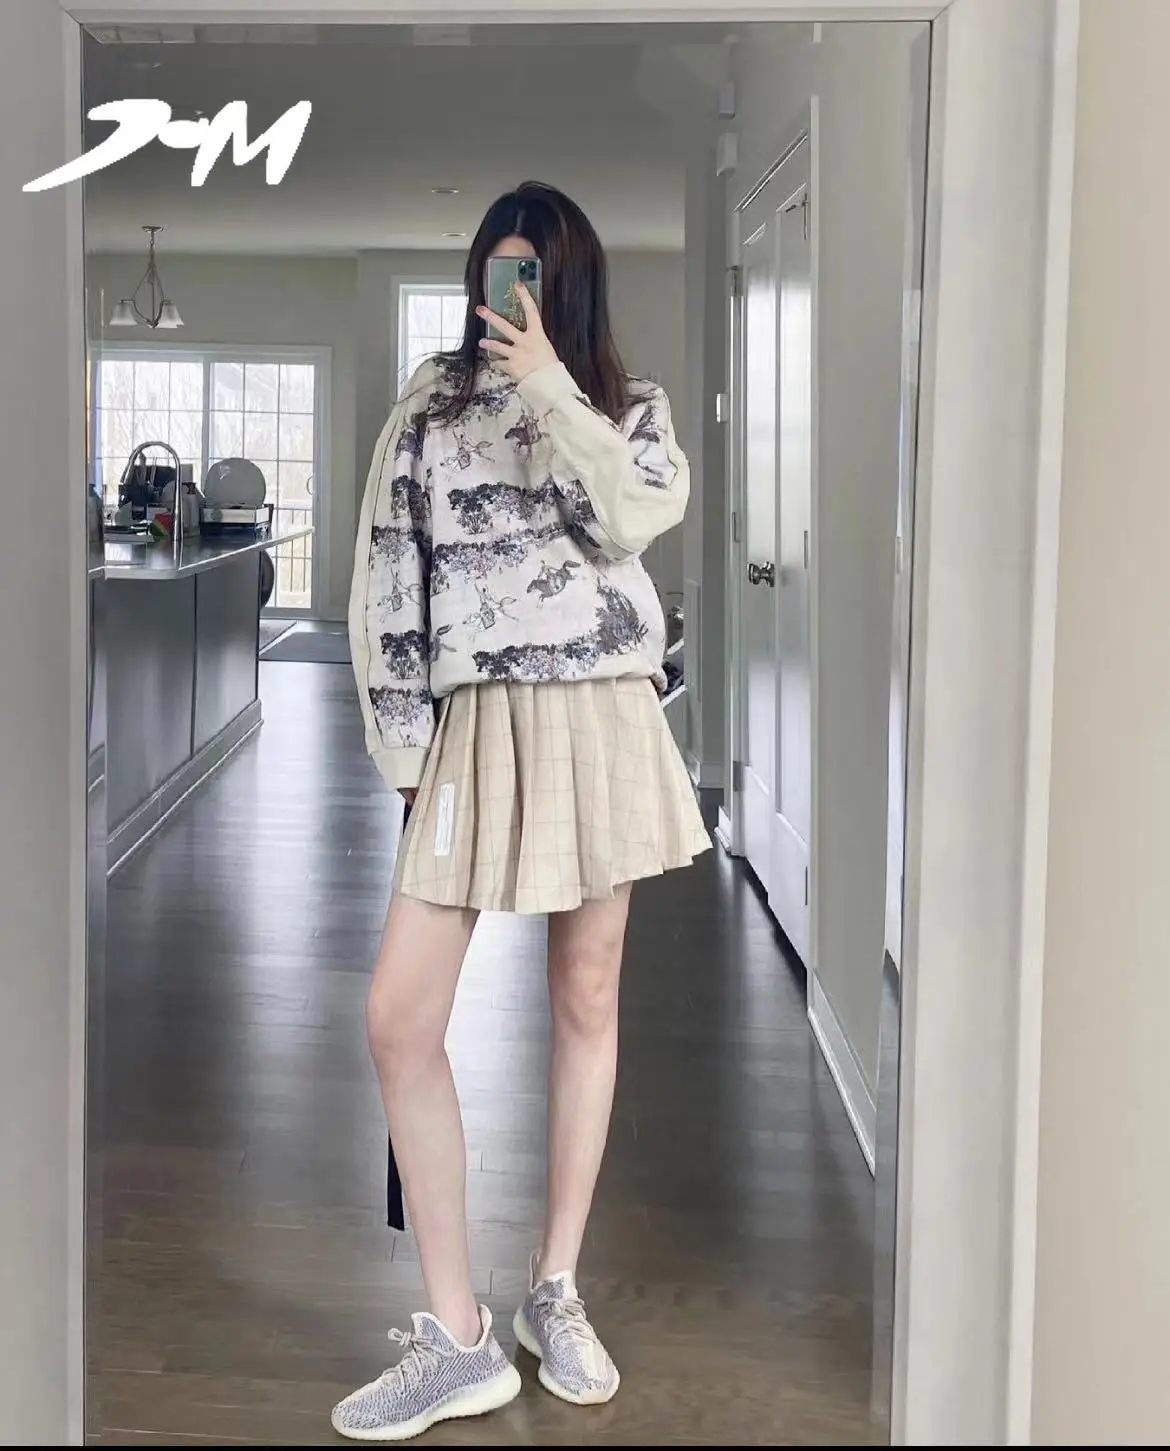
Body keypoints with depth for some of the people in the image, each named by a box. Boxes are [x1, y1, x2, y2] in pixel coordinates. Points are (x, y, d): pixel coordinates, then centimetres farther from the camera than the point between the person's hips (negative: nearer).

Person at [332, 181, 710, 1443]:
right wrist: (402, 746, -1)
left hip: (599, 723, 0)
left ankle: (555, 1291, 22)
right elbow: (387, 578, 4)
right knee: (398, 1016, -9)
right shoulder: (432, 403, 8)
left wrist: (550, 388, -15)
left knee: (586, 999, 6)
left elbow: (635, 518, -13)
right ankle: (456, 1339, 0)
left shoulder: (630, 407, 9)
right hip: (473, 726, 0)